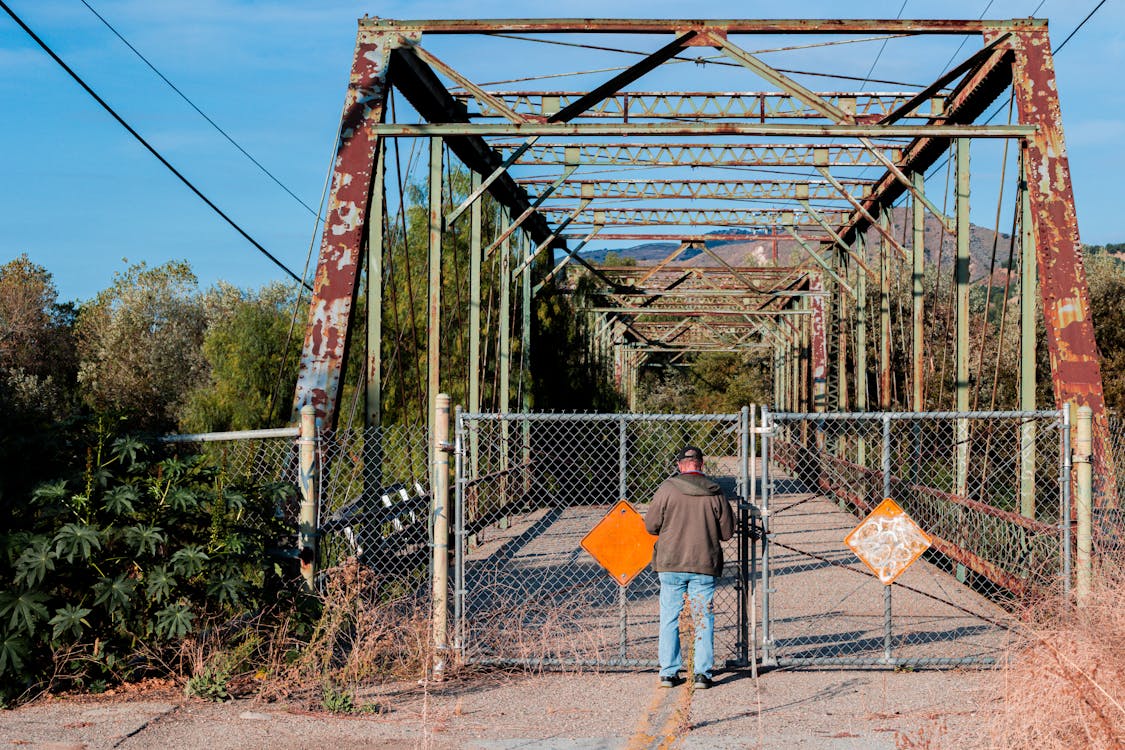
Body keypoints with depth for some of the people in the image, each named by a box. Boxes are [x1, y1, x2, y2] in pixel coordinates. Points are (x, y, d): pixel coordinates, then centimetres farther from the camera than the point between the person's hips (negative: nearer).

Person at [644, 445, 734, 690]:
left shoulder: (667, 488, -7)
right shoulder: (715, 492, -4)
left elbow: (651, 525, -2)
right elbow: (727, 532, 2)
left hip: (670, 563, 0)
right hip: (705, 564, 0)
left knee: (669, 618, 8)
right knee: (703, 619, 8)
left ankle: (669, 672, 10)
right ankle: (702, 672, 7)